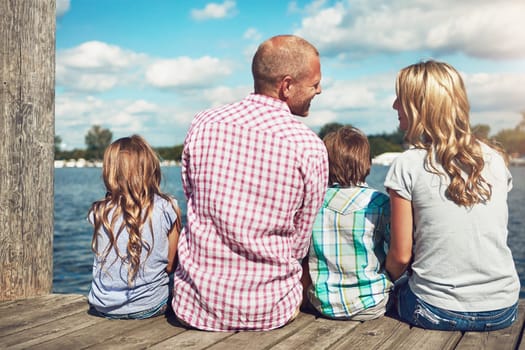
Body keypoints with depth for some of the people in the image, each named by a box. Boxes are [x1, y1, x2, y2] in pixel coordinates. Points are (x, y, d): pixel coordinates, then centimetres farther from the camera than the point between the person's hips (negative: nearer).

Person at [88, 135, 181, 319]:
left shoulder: (99, 212, -6)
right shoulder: (168, 208, -10)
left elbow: (103, 260, 9)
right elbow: (171, 265, -2)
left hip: (104, 307, 3)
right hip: (150, 307, -3)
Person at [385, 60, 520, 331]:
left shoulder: (407, 166, -13)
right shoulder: (495, 158, 1)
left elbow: (400, 256, -9)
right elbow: (489, 236, 10)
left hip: (436, 313, -4)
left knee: (397, 290, 27)